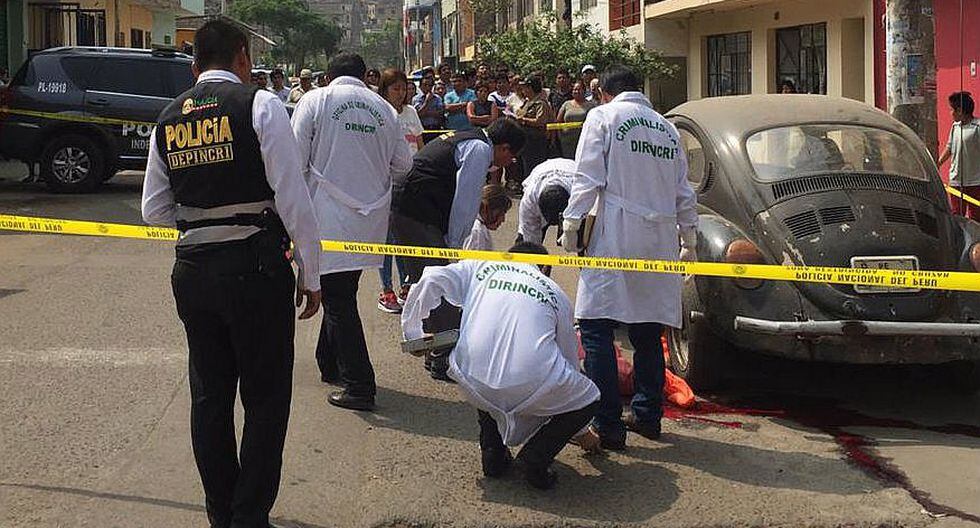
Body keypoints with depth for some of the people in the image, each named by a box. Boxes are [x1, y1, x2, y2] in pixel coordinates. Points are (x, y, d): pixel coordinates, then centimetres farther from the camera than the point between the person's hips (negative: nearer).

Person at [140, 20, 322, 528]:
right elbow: (293, 197, -10)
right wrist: (310, 274, -4)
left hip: (192, 270, 5)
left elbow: (154, 209, 12)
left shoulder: (168, 119, 9)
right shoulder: (259, 104, -6)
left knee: (209, 394, 14)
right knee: (265, 396, 5)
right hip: (254, 266, -5)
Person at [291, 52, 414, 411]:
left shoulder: (315, 101, -4)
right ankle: (330, 365, 32)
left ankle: (359, 386, -3)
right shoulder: (384, 109, 7)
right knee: (343, 293, 19)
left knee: (338, 299, -1)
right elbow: (403, 164, 11)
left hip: (329, 216, -4)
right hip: (370, 217, 5)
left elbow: (296, 160, -8)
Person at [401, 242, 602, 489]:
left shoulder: (480, 267, 24)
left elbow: (431, 281, 6)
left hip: (473, 383, 2)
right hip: (532, 384, -2)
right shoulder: (556, 293, 25)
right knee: (587, 398, 25)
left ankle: (492, 453, 26)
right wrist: (581, 432, 46)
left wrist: (411, 331, 22)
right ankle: (535, 458, 9)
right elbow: (570, 360, 34)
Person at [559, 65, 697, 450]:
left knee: (596, 328, -4)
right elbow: (684, 192, 19)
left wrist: (571, 225, -2)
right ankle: (648, 415, 18)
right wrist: (689, 241, 27)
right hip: (660, 241, 6)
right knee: (647, 330, 14)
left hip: (615, 238, -6)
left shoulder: (603, 117, 3)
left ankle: (608, 425, -9)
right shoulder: (667, 128, 18)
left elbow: (588, 178, -6)